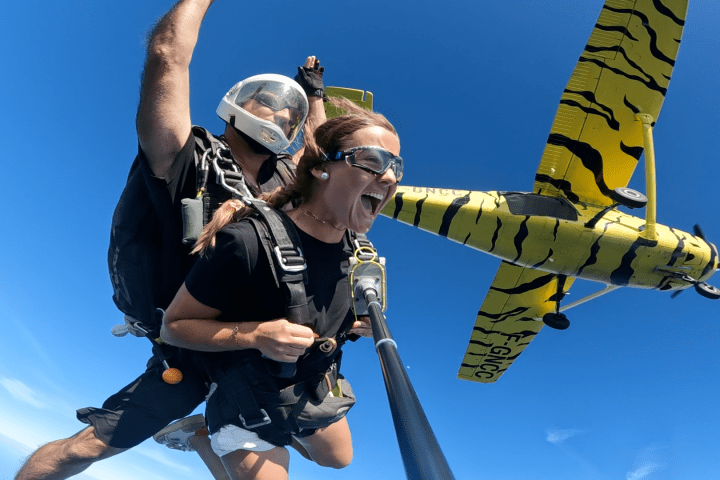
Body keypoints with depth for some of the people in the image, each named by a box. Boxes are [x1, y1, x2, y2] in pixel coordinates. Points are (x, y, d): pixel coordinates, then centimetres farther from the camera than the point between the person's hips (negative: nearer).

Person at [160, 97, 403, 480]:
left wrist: (362, 324, -11)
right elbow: (174, 326, -23)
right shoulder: (250, 242, -34)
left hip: (316, 393, 7)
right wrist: (255, 335, -37)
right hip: (250, 404, -6)